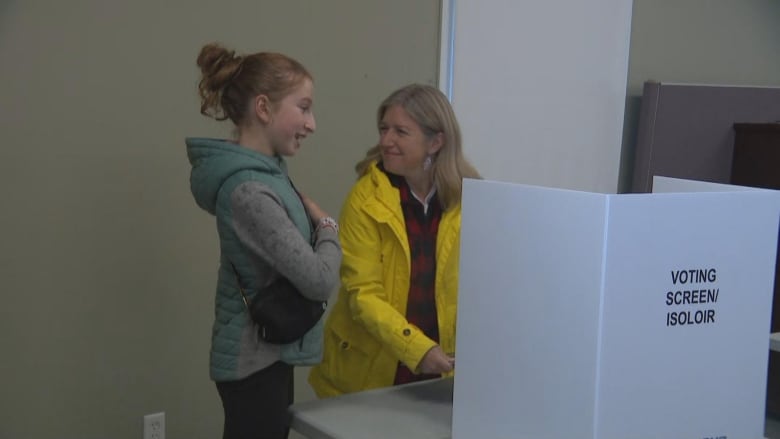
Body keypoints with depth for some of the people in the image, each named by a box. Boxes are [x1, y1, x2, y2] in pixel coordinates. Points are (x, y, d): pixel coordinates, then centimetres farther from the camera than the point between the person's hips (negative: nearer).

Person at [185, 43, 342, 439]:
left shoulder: (264, 170, 5)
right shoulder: (249, 191, -25)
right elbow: (319, 281, -25)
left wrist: (310, 219, 0)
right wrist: (327, 228, -7)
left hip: (266, 354, 9)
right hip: (256, 361, -9)